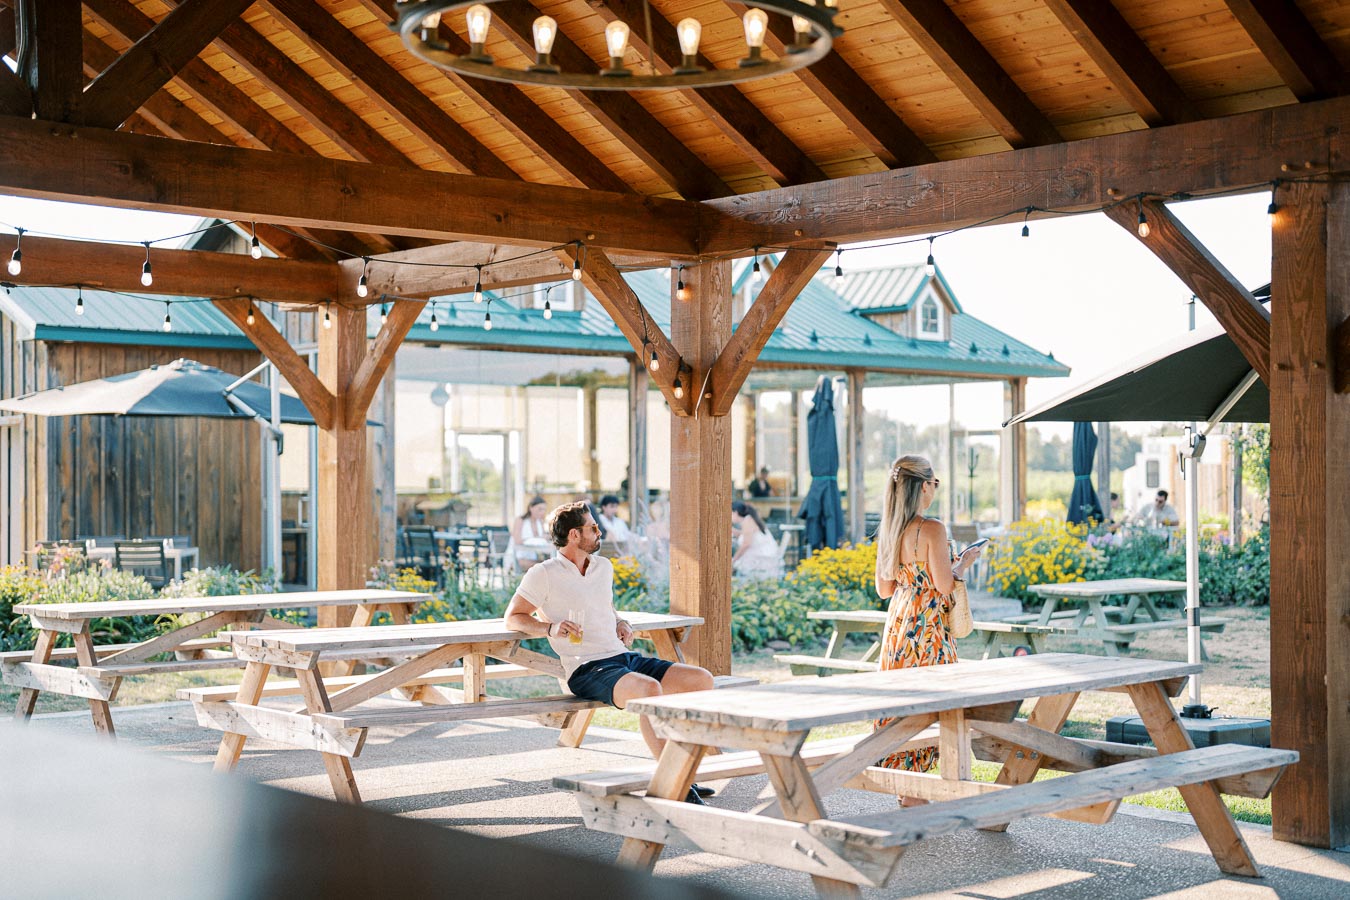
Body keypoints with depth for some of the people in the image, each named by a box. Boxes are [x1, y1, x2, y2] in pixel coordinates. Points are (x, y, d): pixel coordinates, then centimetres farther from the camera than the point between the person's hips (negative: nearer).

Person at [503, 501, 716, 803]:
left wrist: (622, 624, 13)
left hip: (623, 657, 8)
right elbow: (513, 618, 2)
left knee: (701, 679, -9)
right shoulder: (543, 575, 0)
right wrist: (550, 628, -15)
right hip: (586, 670, -8)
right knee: (649, 689, -36)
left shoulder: (603, 567, 20)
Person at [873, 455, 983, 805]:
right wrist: (964, 563, 0)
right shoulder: (932, 529, -16)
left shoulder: (888, 531, 6)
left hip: (898, 623, 7)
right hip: (928, 627, -7)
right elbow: (945, 585, -17)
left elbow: (884, 588, 10)